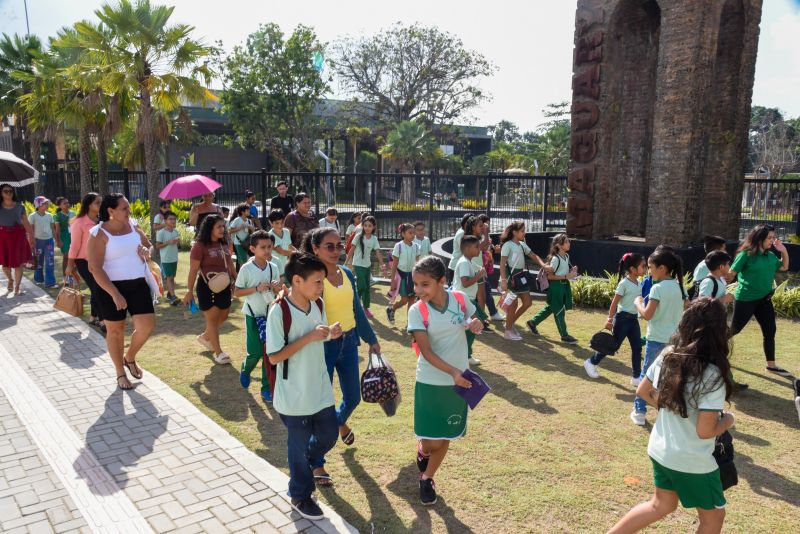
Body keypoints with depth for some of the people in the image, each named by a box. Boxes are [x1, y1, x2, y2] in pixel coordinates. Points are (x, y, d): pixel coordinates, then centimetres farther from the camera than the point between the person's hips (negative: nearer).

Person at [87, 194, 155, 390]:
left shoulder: (133, 226, 4)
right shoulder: (99, 234, -13)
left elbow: (149, 246, 20)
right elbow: (95, 268, -18)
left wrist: (147, 251, -6)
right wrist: (115, 294, -24)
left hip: (138, 284, 5)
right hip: (111, 287, -5)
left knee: (147, 326, -2)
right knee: (115, 331, 8)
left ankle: (130, 358, 27)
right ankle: (120, 373, 26)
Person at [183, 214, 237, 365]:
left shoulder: (223, 244, 6)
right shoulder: (200, 246, -15)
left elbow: (230, 263, 16)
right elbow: (193, 270, -15)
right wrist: (189, 291, -15)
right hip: (207, 287, -7)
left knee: (223, 316, 17)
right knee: (212, 319, 1)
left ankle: (205, 337, 41)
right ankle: (218, 352, 9)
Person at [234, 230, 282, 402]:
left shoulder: (274, 268, 0)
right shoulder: (246, 269, -12)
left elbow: (279, 292, 10)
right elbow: (236, 292, -8)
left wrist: (276, 287, -13)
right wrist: (256, 288, -20)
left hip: (271, 314, 4)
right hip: (253, 315, -3)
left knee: (269, 353, 5)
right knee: (255, 352, -4)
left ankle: (266, 388, 17)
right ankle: (245, 370, 30)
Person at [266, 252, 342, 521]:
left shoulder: (318, 305, -2)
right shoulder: (279, 311, -22)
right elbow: (274, 357, -21)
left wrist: (330, 334, -12)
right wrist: (310, 337, -27)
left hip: (321, 389, 6)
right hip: (294, 395, -6)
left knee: (329, 434, 18)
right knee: (299, 444, 12)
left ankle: (306, 466, 48)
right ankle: (300, 495, 35)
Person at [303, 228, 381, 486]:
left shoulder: (347, 274, 4)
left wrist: (371, 340, 18)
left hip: (348, 343, 6)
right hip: (323, 346, -6)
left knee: (353, 397, 18)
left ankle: (340, 421, 54)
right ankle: (317, 464, 20)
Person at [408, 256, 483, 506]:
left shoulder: (459, 300, -6)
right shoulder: (417, 311, -14)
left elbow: (473, 321, 13)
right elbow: (426, 351, -19)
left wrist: (476, 324, -11)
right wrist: (453, 372, -32)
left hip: (459, 382, 3)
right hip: (430, 383, -2)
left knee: (445, 438, 12)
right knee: (431, 441, 0)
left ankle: (427, 478, 37)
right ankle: (422, 450, 37)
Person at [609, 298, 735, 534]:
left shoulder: (668, 355, -6)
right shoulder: (712, 375, -25)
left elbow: (643, 392, 6)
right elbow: (705, 431, -23)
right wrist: (727, 420, -4)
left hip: (660, 450, 6)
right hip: (692, 462, -6)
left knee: (662, 506, 27)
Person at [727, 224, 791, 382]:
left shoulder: (770, 255, 5)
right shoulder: (746, 254, -16)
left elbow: (784, 267, 21)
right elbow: (731, 274, -16)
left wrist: (784, 251, 7)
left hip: (764, 299, 7)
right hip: (745, 299, -7)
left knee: (770, 331, 9)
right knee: (734, 329, 5)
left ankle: (771, 365, 20)